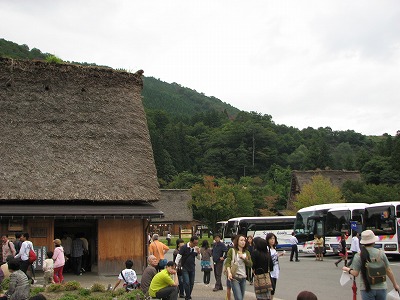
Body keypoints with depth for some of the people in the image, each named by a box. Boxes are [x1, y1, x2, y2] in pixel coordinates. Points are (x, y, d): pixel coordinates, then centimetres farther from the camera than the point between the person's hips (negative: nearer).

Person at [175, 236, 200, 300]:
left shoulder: (196, 248, 2)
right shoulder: (184, 247, -13)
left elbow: (199, 258, 10)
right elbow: (178, 256, -12)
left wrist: (198, 252, -10)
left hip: (192, 268, 5)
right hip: (185, 268, -5)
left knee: (191, 283, 9)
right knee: (186, 282, -10)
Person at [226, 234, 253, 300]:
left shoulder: (246, 252, 13)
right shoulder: (232, 250, -1)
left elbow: (250, 264, 4)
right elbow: (227, 262, -8)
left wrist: (243, 258, -11)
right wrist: (229, 272, -23)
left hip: (243, 277, 5)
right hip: (234, 277, -5)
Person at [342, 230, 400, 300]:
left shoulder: (358, 256, -8)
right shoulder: (381, 253, -4)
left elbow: (355, 274, -8)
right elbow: (388, 271, 2)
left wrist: (348, 269, 13)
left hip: (367, 288, -1)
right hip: (381, 287, 1)